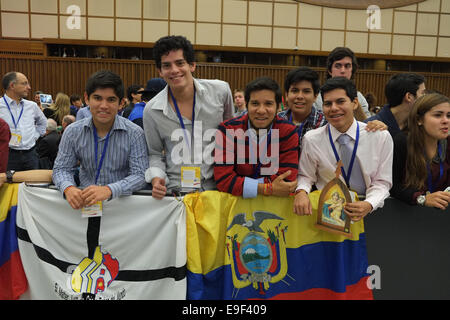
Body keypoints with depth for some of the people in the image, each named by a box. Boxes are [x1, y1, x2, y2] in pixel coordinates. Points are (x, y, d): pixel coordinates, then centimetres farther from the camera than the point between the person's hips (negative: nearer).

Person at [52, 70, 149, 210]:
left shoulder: (134, 133, -5)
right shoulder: (73, 132, 5)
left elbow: (140, 175, -11)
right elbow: (61, 168, 7)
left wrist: (109, 190, -29)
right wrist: (68, 188, -17)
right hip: (84, 201, 3)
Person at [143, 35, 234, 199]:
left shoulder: (221, 91, 0)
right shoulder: (152, 110, 0)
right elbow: (155, 154, 12)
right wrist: (156, 178, -8)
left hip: (217, 187, 0)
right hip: (176, 191, 0)